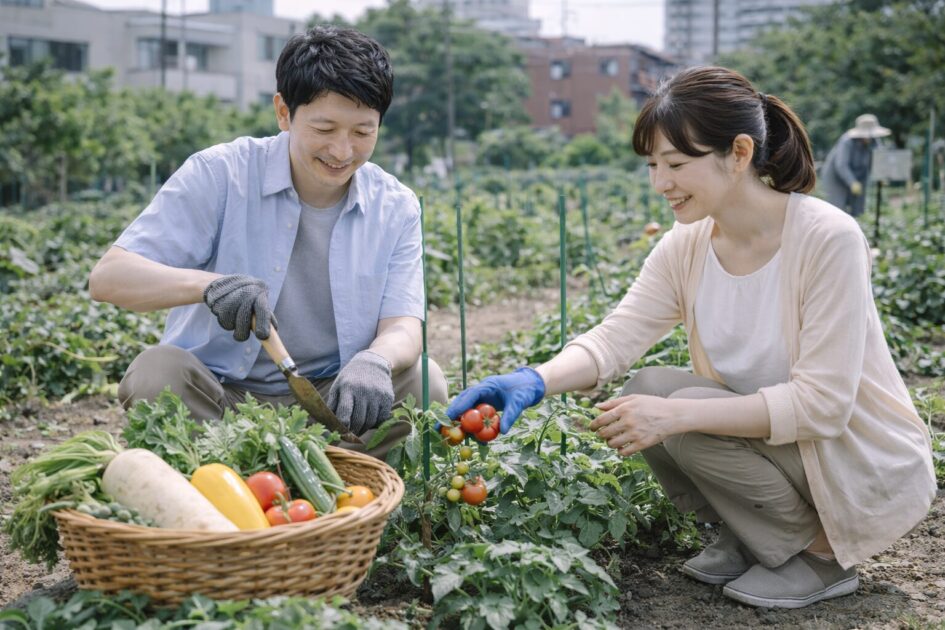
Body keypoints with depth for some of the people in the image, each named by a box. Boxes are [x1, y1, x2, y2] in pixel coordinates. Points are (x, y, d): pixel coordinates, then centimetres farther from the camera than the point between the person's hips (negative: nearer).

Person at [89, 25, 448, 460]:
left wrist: (375, 362, -35)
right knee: (157, 373, -31)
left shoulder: (396, 208, 0)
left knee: (423, 381, -22)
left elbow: (402, 326, -8)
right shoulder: (219, 175, -10)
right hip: (212, 393, -2)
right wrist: (208, 284, -37)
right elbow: (107, 278, -16)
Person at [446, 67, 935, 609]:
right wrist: (535, 381, -33)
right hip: (769, 436, 6)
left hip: (872, 469, -6)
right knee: (646, 394, -14)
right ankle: (747, 538, 7)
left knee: (679, 409, -23)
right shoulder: (686, 246, -6)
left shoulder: (827, 239, -25)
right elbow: (615, 338, -14)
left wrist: (677, 414, -36)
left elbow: (821, 403, -28)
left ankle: (821, 551, -2)